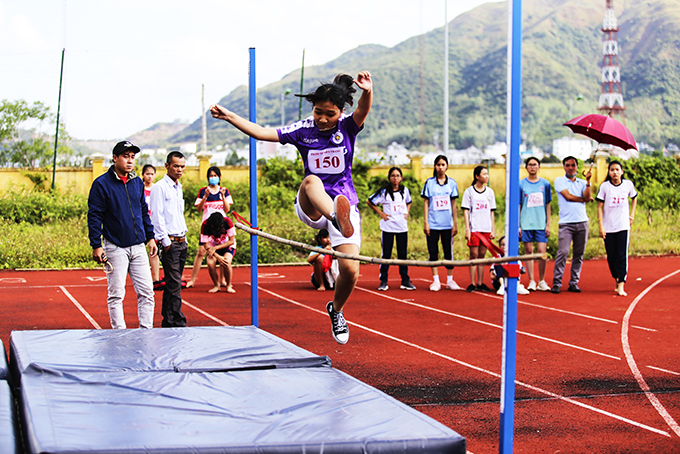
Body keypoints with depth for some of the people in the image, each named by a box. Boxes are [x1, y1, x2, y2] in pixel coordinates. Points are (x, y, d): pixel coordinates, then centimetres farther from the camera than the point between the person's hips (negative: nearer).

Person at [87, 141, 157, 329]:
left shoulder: (137, 183, 10)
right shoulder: (102, 184, -6)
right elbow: (94, 216, -7)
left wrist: (150, 237, 14)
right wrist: (96, 246, -12)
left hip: (139, 246, 5)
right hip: (115, 248, -5)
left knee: (146, 290, 1)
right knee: (116, 294, 0)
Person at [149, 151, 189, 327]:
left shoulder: (178, 188, 18)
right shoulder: (160, 187, -8)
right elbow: (157, 217, -13)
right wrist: (166, 242, -15)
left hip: (181, 242, 8)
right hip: (170, 243, -8)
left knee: (173, 284, 9)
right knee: (174, 284, -10)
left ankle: (168, 322, 12)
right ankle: (178, 323, -8)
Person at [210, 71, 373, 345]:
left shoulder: (348, 127, -2)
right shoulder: (303, 130, 3)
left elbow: (363, 110, -24)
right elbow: (262, 133, 2)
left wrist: (367, 92, -47)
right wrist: (229, 116, -6)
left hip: (345, 203, 0)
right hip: (311, 208, 0)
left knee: (350, 270, -12)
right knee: (311, 181, -37)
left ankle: (336, 310, 21)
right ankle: (339, 220, -68)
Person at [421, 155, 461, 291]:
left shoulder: (452, 183, 5)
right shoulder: (429, 182, 1)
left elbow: (453, 204, 8)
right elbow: (426, 203, 2)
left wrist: (455, 223, 6)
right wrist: (426, 222, -4)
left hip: (447, 224, 1)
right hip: (433, 224, -1)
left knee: (448, 252, 5)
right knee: (433, 252, 1)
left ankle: (450, 280, 14)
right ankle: (435, 281, 8)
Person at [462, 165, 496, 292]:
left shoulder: (490, 192, 11)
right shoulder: (469, 191, 0)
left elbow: (492, 212, 13)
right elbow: (466, 211, -1)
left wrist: (493, 229, 8)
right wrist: (467, 229, -8)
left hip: (486, 229, 3)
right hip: (474, 228, -3)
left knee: (482, 255, 5)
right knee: (474, 255, -4)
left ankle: (480, 283, 9)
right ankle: (472, 283, 1)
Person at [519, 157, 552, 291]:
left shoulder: (545, 184, 7)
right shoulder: (521, 184, 5)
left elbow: (548, 205, 9)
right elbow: (518, 206, 7)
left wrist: (548, 224, 4)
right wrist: (517, 226, 1)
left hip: (541, 224, 0)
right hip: (526, 224, 0)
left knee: (542, 251, -6)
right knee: (529, 251, 3)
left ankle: (541, 281, 6)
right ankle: (531, 281, 10)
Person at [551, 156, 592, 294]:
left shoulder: (582, 183, 15)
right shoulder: (559, 180, 6)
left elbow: (587, 197, -2)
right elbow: (568, 196, -6)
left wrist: (588, 181, -9)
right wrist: (584, 199, 4)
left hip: (582, 222, 4)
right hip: (566, 223, -4)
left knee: (579, 254, 3)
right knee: (562, 252, -13)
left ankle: (574, 283, 10)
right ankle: (556, 283, -8)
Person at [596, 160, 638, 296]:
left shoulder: (628, 184, 2)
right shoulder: (605, 186, -2)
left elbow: (634, 198, 23)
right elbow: (600, 207, -1)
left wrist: (632, 214, 13)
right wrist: (601, 226, -7)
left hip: (623, 226, 0)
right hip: (608, 228, 0)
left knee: (622, 256, -9)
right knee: (611, 257, 4)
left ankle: (621, 286, -12)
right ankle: (617, 280, 25)